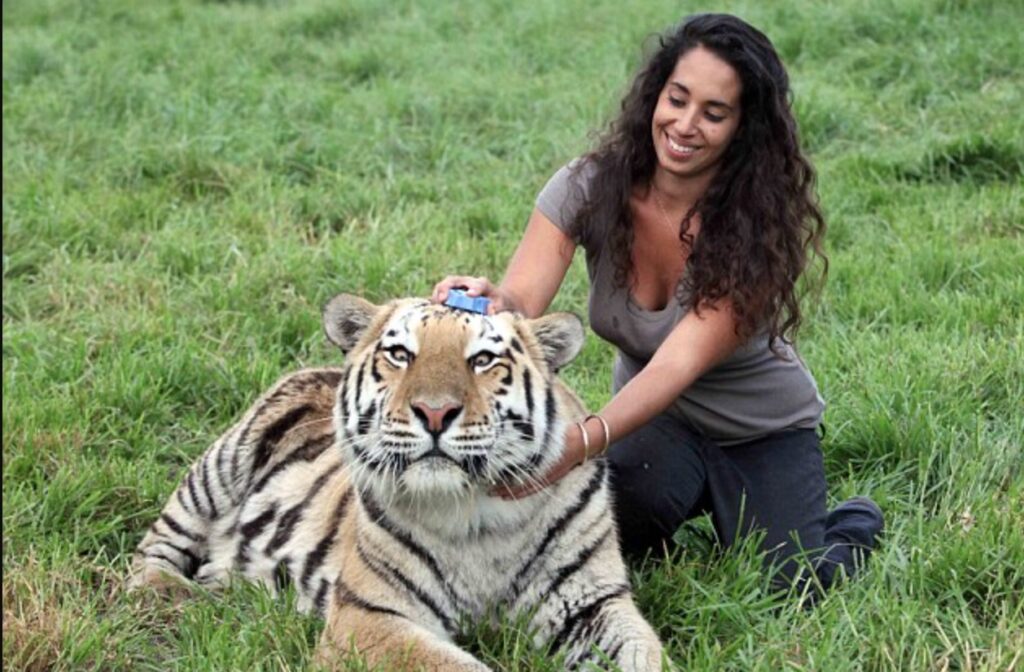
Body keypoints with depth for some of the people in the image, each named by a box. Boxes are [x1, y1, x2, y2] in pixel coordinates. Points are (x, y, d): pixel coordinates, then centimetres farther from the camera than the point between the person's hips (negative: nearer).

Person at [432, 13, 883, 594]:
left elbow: (679, 363, -39)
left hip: (764, 434, -1)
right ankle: (701, 496, 8)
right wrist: (493, 303, -57)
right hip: (655, 422, 1)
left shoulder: (755, 226, -28)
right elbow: (523, 299, -31)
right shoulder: (591, 187, -19)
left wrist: (584, 442, -56)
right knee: (616, 529, -29)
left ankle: (855, 524, 21)